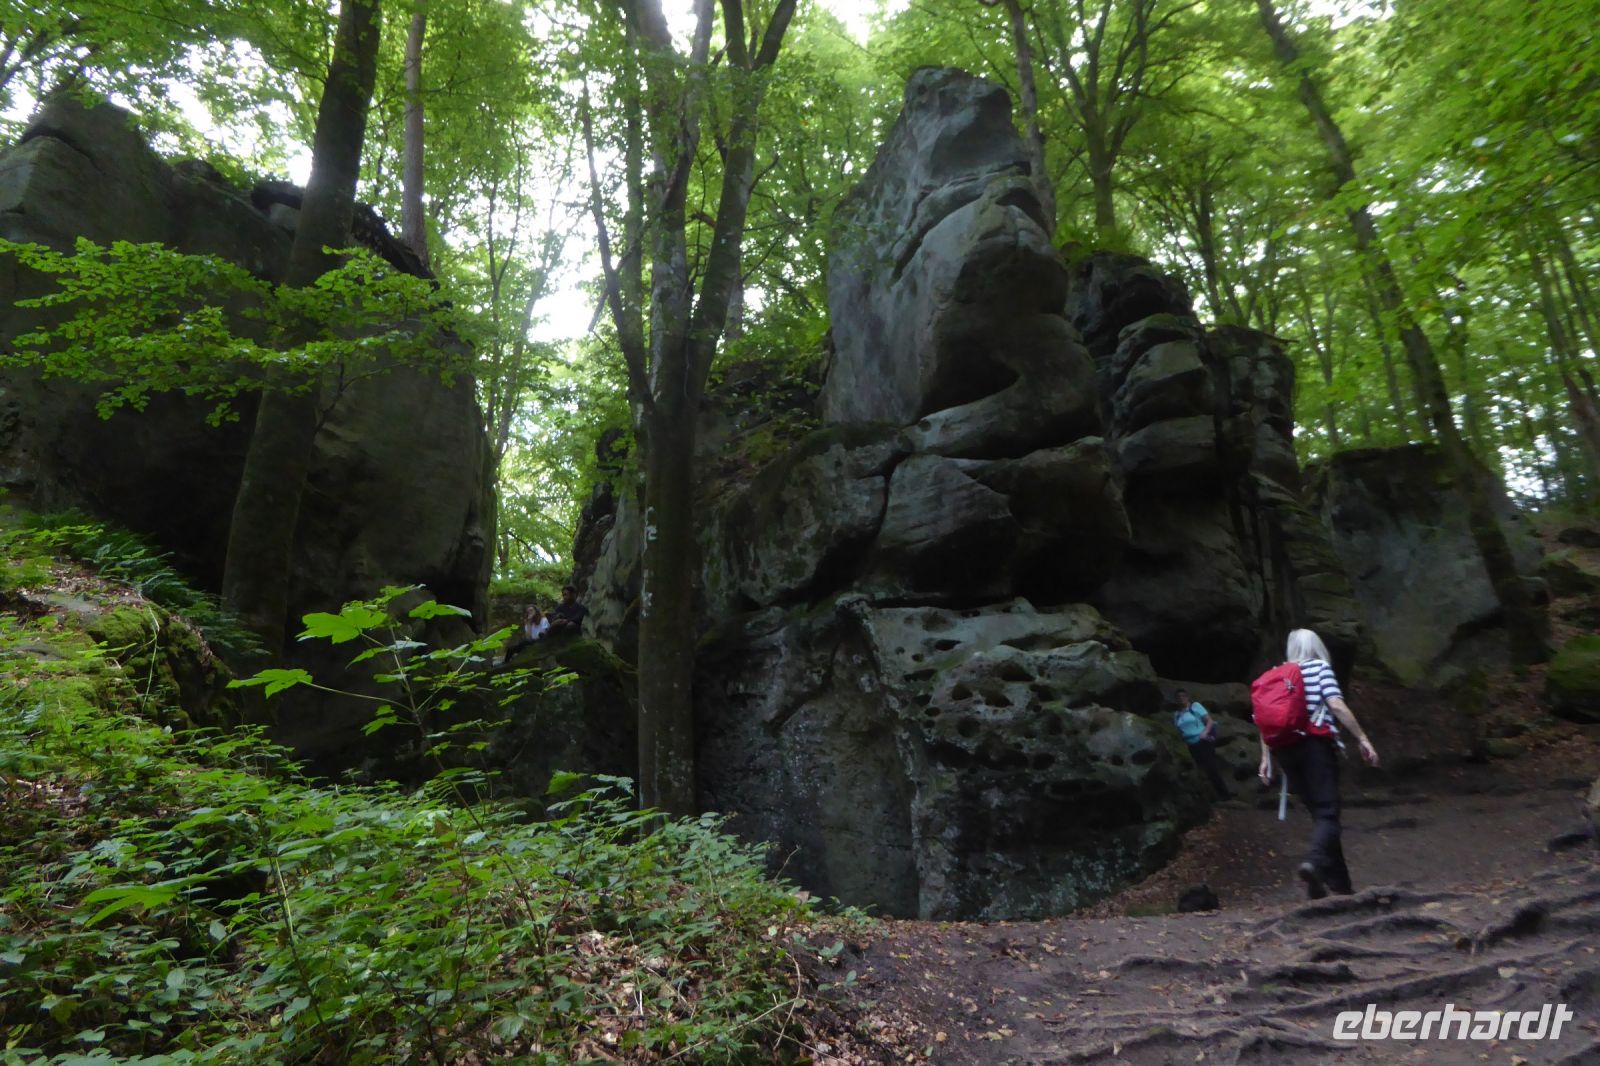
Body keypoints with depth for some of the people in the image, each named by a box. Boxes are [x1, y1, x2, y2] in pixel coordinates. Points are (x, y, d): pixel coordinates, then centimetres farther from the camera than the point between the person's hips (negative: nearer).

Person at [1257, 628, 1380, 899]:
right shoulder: (1320, 668, 4)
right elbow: (1337, 706, -11)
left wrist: (1266, 758, 11)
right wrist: (1363, 739, -8)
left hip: (1286, 748, 5)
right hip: (1316, 745, -5)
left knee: (1318, 811, 14)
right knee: (1327, 811, -6)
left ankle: (1338, 881, 16)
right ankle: (1315, 861, -31)